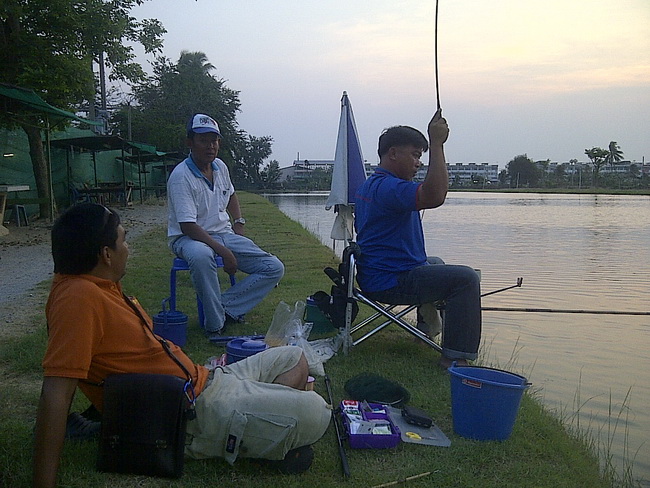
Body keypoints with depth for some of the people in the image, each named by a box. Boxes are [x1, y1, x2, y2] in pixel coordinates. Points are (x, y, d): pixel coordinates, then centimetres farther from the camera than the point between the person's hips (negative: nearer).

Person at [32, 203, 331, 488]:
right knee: (314, 413, -21)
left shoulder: (101, 284, 4)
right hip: (188, 411, -10)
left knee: (293, 359, 20)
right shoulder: (79, 297, -25)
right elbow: (56, 394, -30)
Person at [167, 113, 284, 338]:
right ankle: (215, 325, -30)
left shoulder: (220, 167, 5)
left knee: (275, 268, -6)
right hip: (190, 238, -7)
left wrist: (239, 223, 12)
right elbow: (188, 227, -24)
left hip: (224, 234, 7)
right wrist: (224, 252, -27)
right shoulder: (181, 176, -17)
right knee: (200, 255, -45)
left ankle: (225, 306, -14)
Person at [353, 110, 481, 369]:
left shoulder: (368, 185, 14)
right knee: (465, 278, -15)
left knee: (435, 264, 35)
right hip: (389, 283, -11)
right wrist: (437, 143, -33)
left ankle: (426, 328, 43)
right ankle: (454, 357, -14)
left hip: (373, 276, 11)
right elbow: (435, 196, -39)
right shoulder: (389, 187, -22)